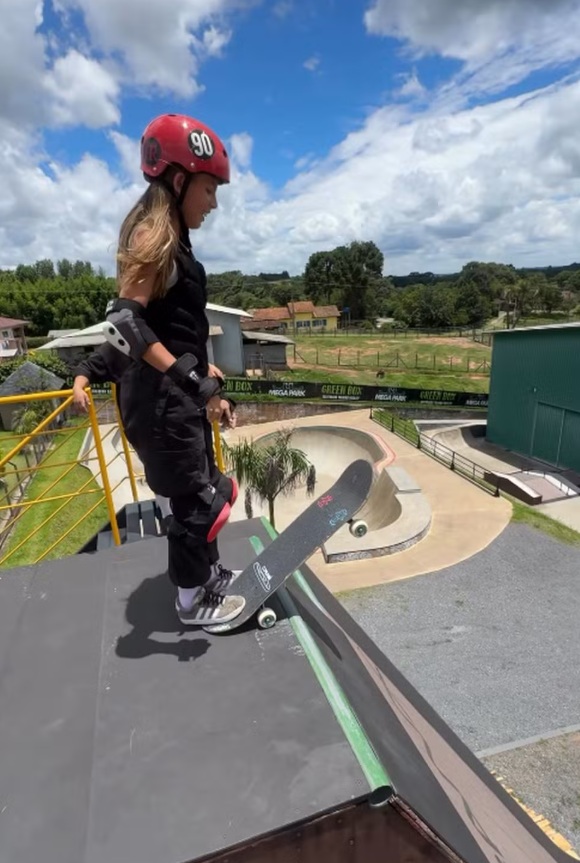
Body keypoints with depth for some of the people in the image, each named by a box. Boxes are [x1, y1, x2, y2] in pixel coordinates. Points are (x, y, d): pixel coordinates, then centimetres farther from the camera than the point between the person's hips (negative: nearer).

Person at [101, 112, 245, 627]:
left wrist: (209, 385, 21)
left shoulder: (173, 239, 16)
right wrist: (189, 379, -29)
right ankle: (192, 600, 25)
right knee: (194, 498, 3)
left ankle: (208, 573, 40)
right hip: (161, 396, -9)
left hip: (181, 391, 9)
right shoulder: (154, 236, -13)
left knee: (202, 488, 19)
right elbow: (123, 322, -25)